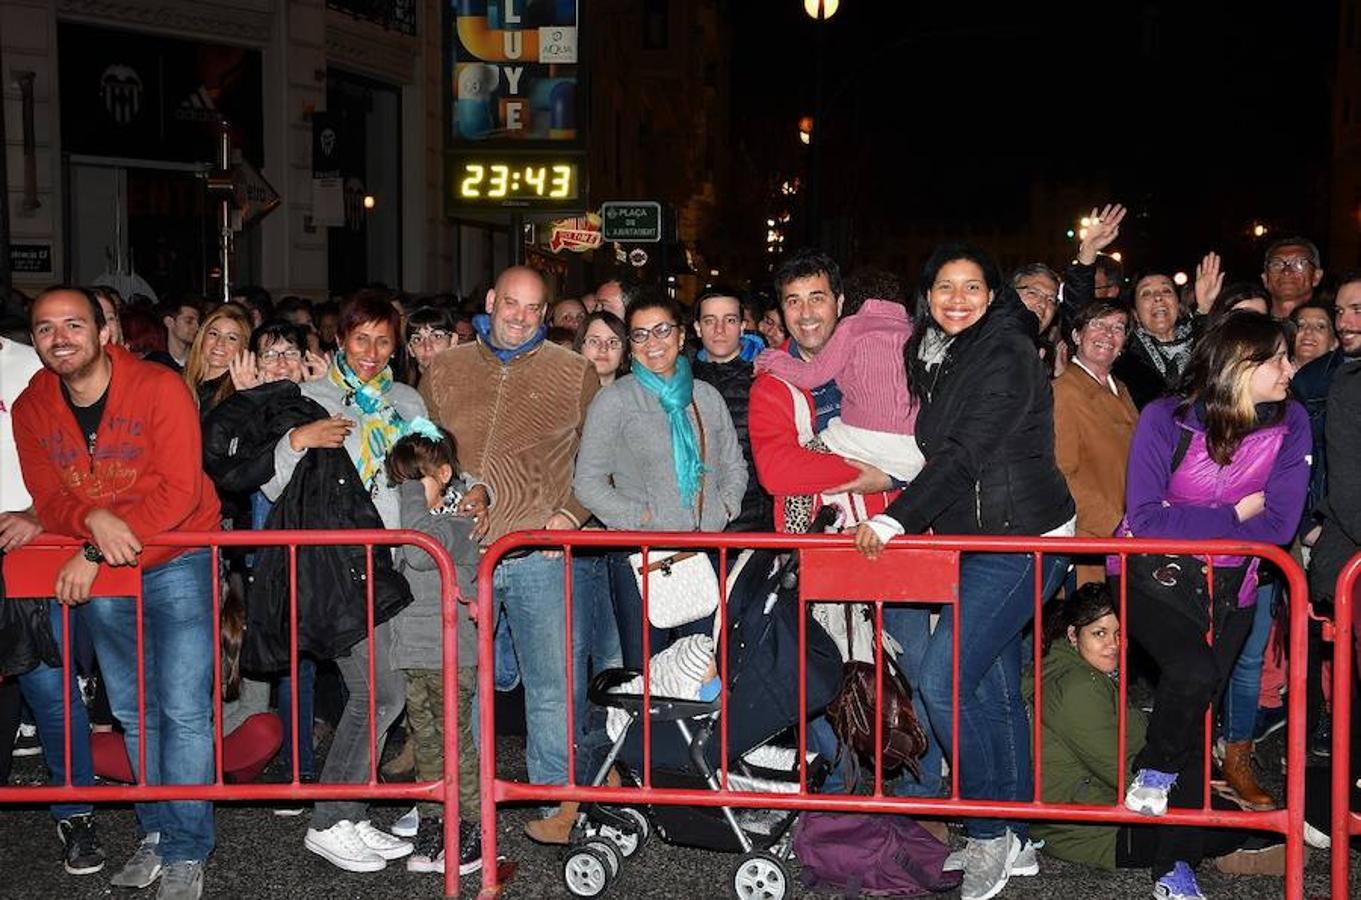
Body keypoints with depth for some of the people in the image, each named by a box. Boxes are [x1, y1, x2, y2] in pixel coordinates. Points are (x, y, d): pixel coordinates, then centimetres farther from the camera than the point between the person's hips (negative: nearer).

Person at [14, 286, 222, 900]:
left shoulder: (160, 389, -16)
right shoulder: (30, 409, -1)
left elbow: (178, 492, -21)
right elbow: (48, 500, -5)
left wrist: (93, 554, -24)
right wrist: (93, 519, -29)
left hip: (177, 563, -5)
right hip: (97, 575, 5)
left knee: (184, 709, -8)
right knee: (133, 711, 15)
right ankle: (156, 832, 30)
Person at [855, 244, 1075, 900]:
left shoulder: (1006, 355, -14)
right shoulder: (943, 358, 14)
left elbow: (965, 454, -21)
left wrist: (895, 520, -23)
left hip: (1020, 542, -9)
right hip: (977, 543, 9)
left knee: (944, 680, -14)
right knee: (994, 690, 11)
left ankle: (990, 835, -1)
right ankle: (1014, 838, 21)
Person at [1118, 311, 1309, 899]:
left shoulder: (1289, 423, -8)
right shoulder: (1166, 419, -16)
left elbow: (1277, 526, -11)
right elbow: (1146, 519, -21)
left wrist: (1192, 527, -16)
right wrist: (1235, 516, -16)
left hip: (1228, 589, 3)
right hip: (1154, 579, -3)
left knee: (1196, 717, 7)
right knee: (1193, 671, -29)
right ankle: (1153, 773, 1)